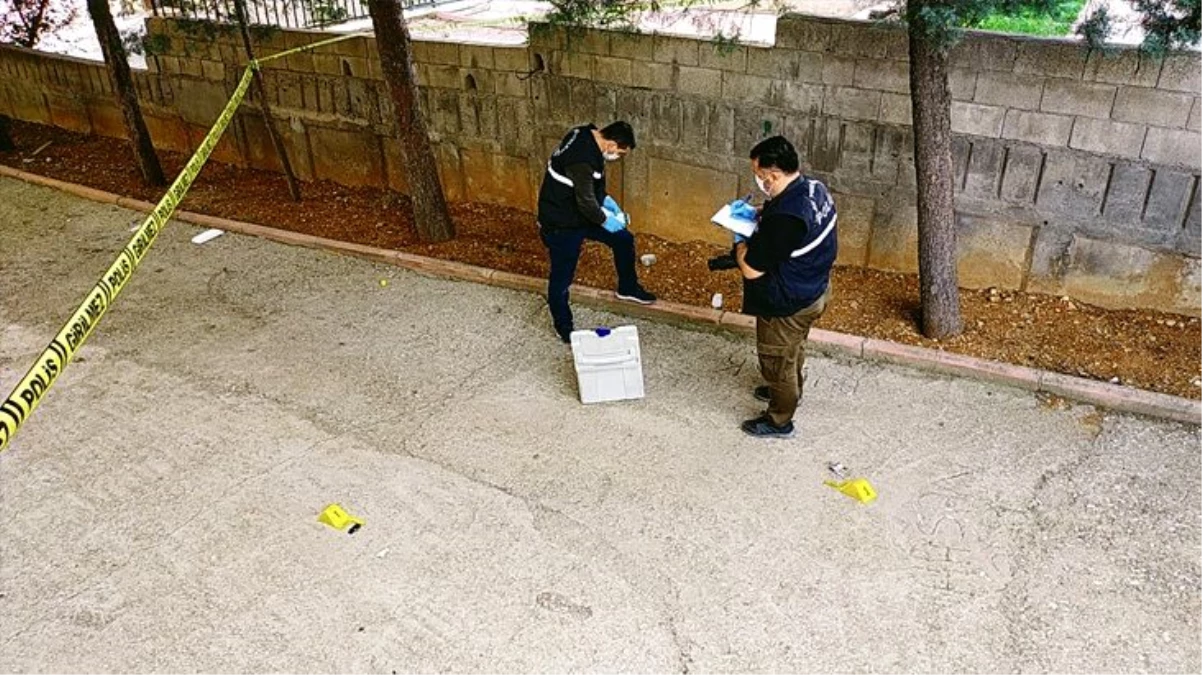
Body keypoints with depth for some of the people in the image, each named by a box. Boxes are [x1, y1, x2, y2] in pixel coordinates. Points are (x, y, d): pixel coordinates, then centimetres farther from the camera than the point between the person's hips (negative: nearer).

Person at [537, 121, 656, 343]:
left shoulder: (588, 136, -3)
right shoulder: (583, 160, -33)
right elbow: (586, 202, -27)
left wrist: (605, 200, 7)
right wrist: (605, 220, -11)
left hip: (579, 212, 10)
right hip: (561, 224, -10)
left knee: (623, 239, 16)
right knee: (562, 277, 6)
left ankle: (628, 288, 37)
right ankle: (564, 329, 24)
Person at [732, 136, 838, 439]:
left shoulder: (783, 218, -37)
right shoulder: (815, 188, -8)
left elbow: (751, 269, -28)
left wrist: (740, 240, -10)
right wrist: (757, 215, 4)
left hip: (789, 304, -9)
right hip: (815, 289, 9)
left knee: (777, 360, 14)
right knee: (793, 349, 31)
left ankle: (779, 421, 34)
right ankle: (790, 391, 56)